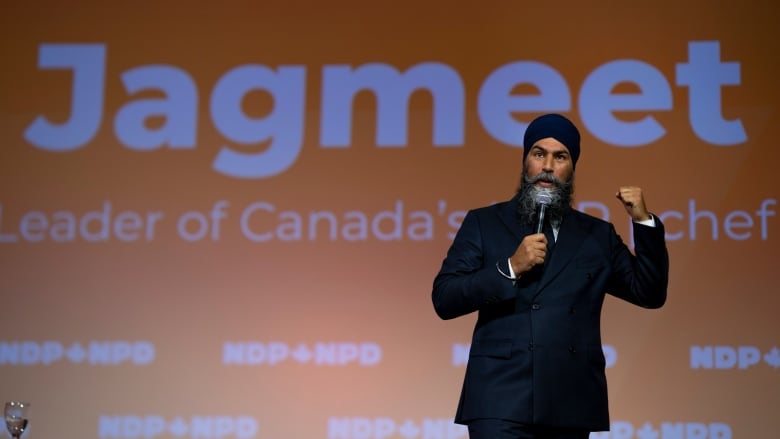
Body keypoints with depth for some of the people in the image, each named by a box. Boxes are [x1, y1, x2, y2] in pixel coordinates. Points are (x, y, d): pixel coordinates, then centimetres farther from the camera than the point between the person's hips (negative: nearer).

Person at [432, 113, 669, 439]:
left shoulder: (598, 235, 15)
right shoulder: (484, 223, 8)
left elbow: (650, 294, 11)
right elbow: (443, 299, 0)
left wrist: (644, 222, 2)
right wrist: (510, 269, -12)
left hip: (571, 404, 3)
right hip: (501, 401, -3)